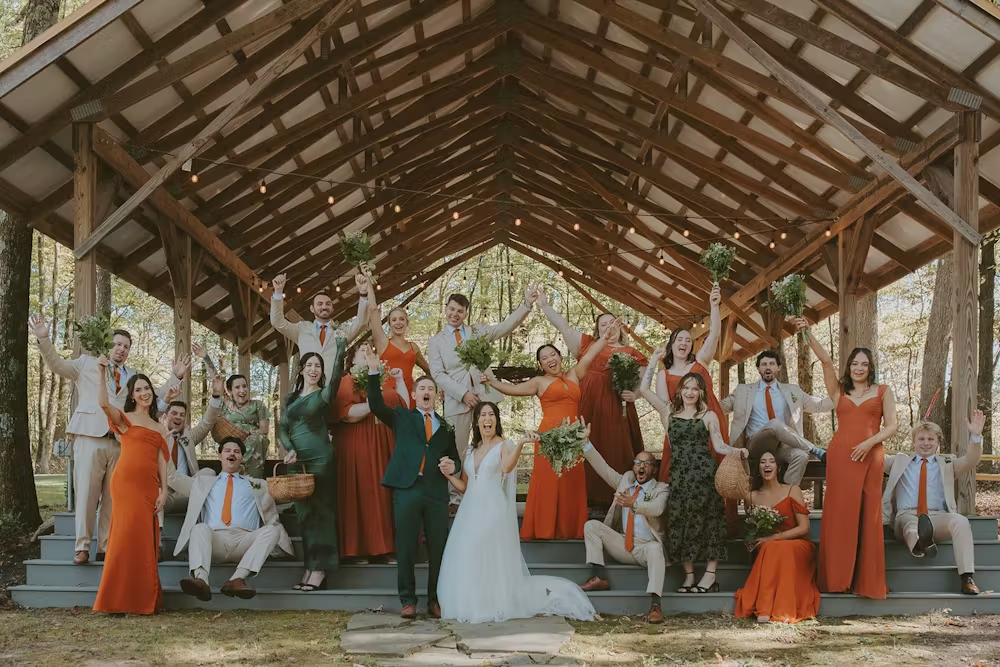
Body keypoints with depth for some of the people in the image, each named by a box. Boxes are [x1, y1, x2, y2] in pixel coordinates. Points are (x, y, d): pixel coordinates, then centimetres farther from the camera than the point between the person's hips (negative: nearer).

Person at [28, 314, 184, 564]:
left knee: (112, 497, 2)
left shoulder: (132, 376, 24)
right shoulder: (87, 363, 15)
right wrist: (44, 339, -9)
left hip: (121, 441, 3)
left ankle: (106, 547, 6)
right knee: (86, 492, -6)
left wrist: (175, 377, 16)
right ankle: (82, 547, -3)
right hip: (90, 437, -3)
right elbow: (58, 364, 6)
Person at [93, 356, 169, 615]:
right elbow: (104, 403, -12)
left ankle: (143, 598, 7)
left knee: (145, 540, 3)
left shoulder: (160, 428, 21)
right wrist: (101, 374, -17)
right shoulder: (124, 419, 8)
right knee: (127, 535, -12)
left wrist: (163, 491, 5)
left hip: (149, 486, 4)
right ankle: (118, 600, -7)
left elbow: (162, 460, 14)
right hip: (126, 482, -4)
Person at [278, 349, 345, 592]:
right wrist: (290, 450, -8)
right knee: (304, 513, 6)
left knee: (321, 510, -5)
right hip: (297, 459, 5)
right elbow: (282, 427, 9)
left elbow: (336, 379, -19)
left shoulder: (323, 395, 1)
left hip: (321, 458, -5)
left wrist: (340, 354, -33)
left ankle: (319, 569, -4)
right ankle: (310, 569, 9)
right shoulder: (291, 398, 15)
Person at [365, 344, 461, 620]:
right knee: (406, 549, -1)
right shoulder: (402, 417, 14)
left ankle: (435, 601, 11)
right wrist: (374, 372, -11)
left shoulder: (446, 427, 20)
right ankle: (408, 601, 6)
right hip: (407, 490, -2)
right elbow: (376, 405, -1)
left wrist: (453, 468, -1)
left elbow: (455, 459, 24)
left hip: (437, 493, 2)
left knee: (438, 549, 2)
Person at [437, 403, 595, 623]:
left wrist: (521, 444, -40)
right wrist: (450, 474, -1)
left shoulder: (505, 446, -2)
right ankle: (472, 607, 14)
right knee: (467, 561, 2)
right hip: (470, 513, 6)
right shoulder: (470, 451, 15)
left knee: (491, 561, -8)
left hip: (493, 512, -5)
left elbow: (506, 467, -26)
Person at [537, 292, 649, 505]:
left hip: (616, 408, -1)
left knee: (614, 452, -2)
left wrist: (634, 394, -8)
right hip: (588, 406, 1)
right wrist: (544, 305, 11)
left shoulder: (632, 354, 13)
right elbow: (564, 327, 14)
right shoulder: (588, 344, 14)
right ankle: (588, 494, 6)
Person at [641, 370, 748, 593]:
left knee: (706, 520, -7)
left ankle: (710, 575, -5)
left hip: (704, 473, -2)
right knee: (681, 522, -1)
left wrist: (736, 451, -15)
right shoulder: (669, 413, 13)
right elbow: (644, 390, 9)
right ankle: (689, 576, 6)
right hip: (679, 474, 2)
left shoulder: (708, 415, 11)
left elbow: (718, 446, 4)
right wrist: (653, 361, 10)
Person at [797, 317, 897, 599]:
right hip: (840, 457, 1)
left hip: (870, 458, -1)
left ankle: (866, 581, 2)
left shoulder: (883, 392, 11)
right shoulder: (839, 391, 14)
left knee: (867, 517, -1)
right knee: (840, 515, -2)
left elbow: (891, 426, 3)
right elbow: (826, 361, 3)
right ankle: (837, 579, 0)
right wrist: (807, 334, -10)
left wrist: (869, 442, -13)